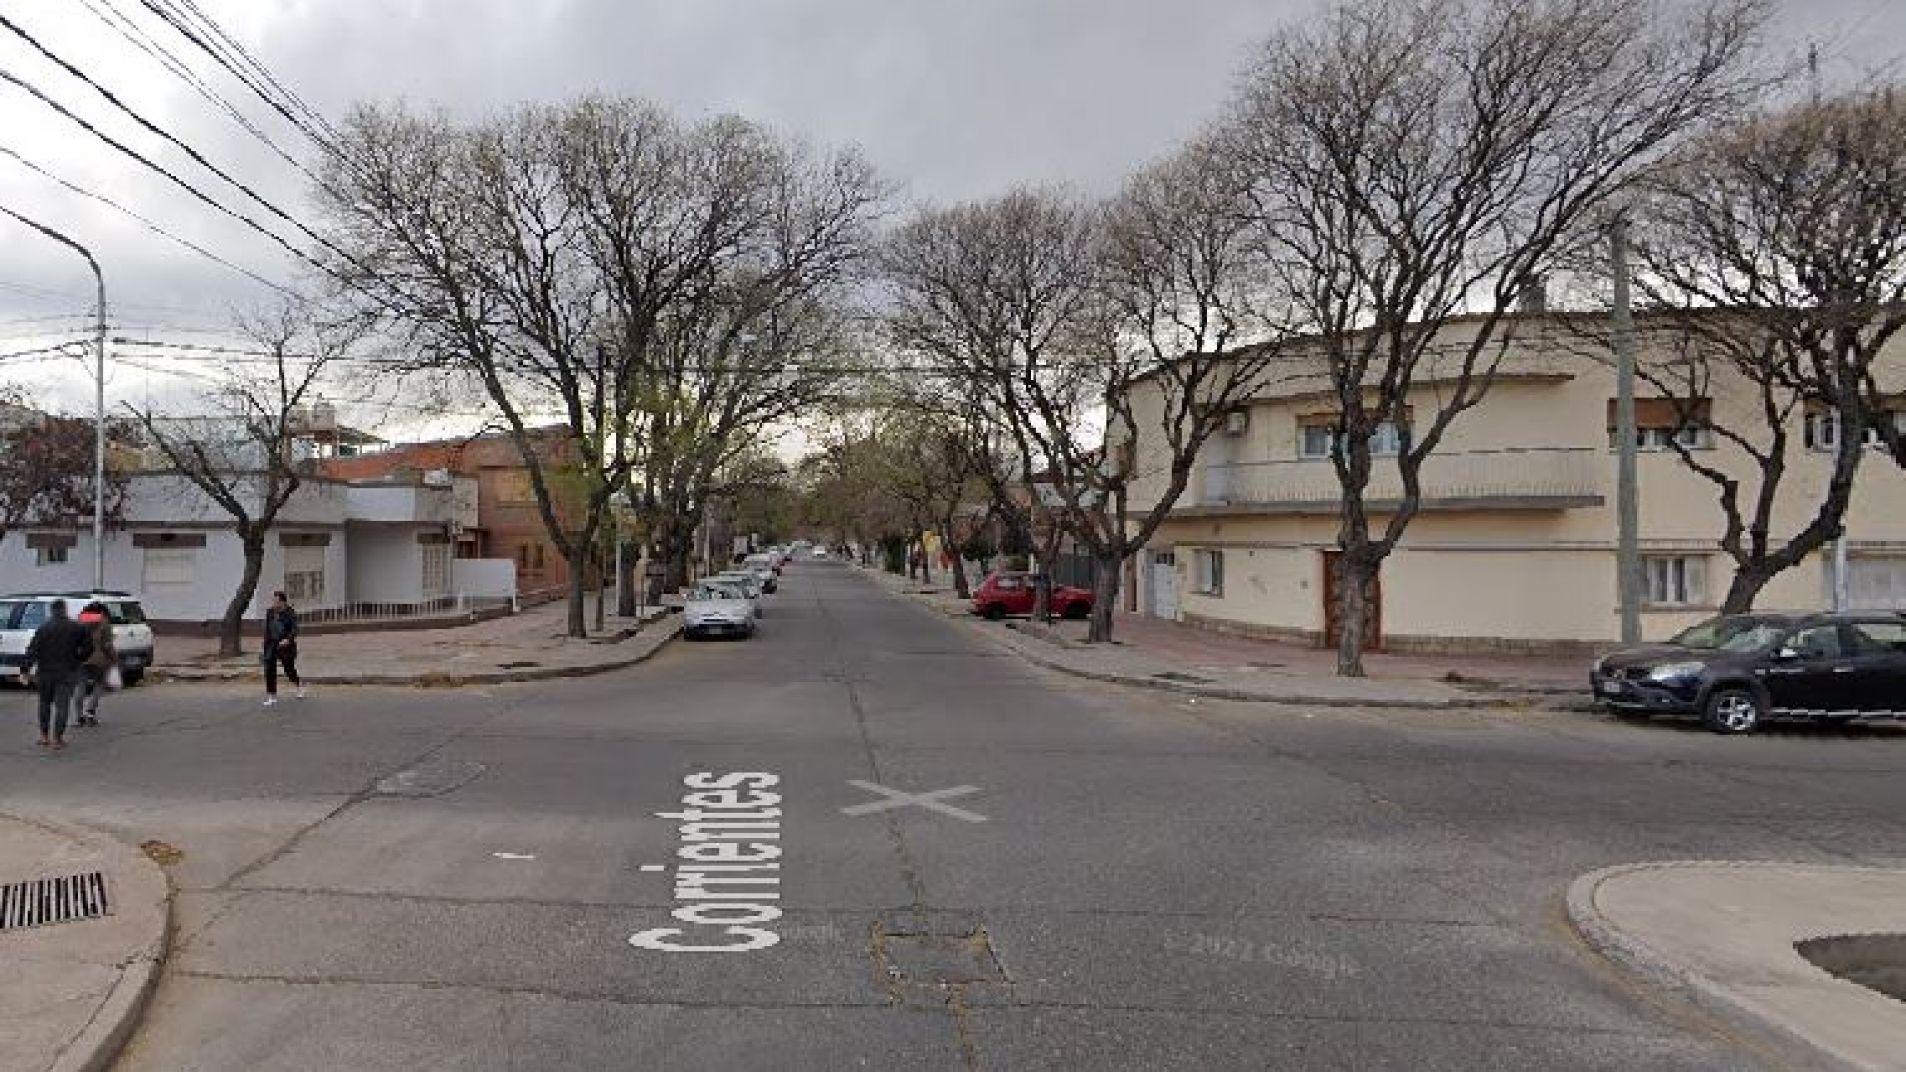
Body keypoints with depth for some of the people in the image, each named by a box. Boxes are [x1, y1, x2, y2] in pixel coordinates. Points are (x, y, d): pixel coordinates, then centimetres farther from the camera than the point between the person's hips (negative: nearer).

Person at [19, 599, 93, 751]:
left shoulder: (43, 629, -3)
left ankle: (44, 736, 21)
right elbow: (88, 647, 3)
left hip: (46, 673, 1)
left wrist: (24, 669, -9)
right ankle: (57, 738, -7)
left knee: (45, 704, 17)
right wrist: (79, 660, 16)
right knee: (62, 705, -2)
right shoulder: (77, 628, 0)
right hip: (67, 674, -1)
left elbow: (32, 650, -9)